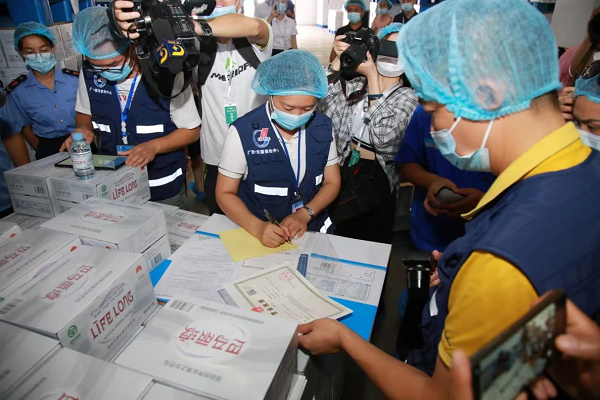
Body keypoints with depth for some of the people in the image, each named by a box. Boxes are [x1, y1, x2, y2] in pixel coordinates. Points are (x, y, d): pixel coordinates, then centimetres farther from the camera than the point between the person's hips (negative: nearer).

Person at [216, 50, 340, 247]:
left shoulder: (323, 127, -2)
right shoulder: (243, 131, -14)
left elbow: (332, 182, 6)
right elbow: (225, 193, -7)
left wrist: (305, 214, -11)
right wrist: (257, 227, -23)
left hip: (312, 229, 1)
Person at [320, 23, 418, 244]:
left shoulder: (408, 97, -7)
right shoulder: (355, 85, 2)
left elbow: (384, 137, -24)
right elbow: (324, 106, -12)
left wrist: (372, 75, -20)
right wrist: (338, 61, -17)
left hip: (378, 179, -2)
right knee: (339, 243, 18)